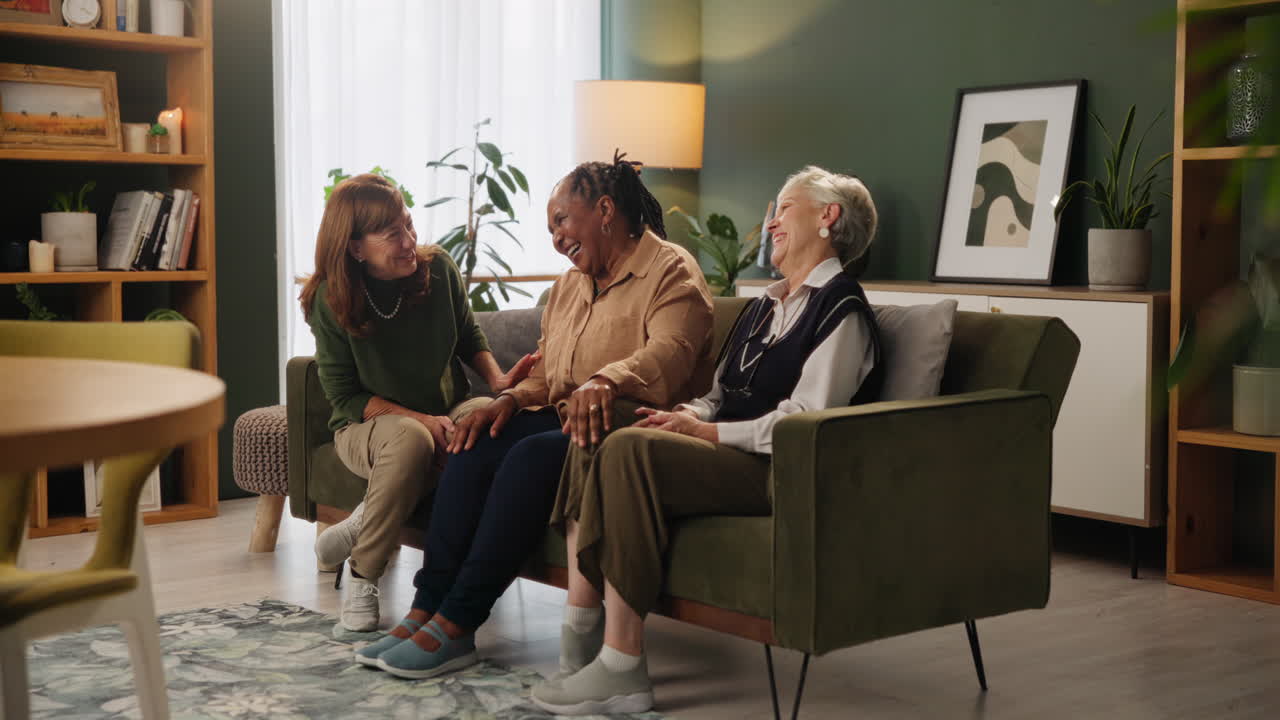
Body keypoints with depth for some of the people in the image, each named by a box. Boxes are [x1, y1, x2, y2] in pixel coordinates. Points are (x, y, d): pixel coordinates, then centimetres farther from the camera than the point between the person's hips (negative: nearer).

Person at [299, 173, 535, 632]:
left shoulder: (438, 269, -5)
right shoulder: (329, 301, -12)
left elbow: (470, 339, 13)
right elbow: (346, 397, -9)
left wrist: (499, 379, -9)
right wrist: (421, 419, -23)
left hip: (447, 410, 3)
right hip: (367, 424, -3)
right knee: (410, 439, -41)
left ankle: (363, 522, -21)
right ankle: (362, 580, -20)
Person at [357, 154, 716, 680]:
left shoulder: (671, 271, -6)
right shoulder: (570, 284, 21)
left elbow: (670, 351, -25)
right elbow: (545, 369, 21)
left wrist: (605, 381, -45)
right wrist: (512, 399, -3)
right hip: (566, 417, 8)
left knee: (532, 455, -32)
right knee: (477, 446, -18)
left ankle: (456, 626, -29)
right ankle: (426, 610, -22)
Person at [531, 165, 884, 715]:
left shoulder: (840, 309, -6)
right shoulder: (766, 305, 24)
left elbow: (802, 424, -16)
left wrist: (704, 431, -15)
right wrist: (685, 418, 2)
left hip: (778, 471, -9)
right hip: (727, 454, 9)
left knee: (630, 450, -29)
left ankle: (621, 670, -30)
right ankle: (579, 635, -16)